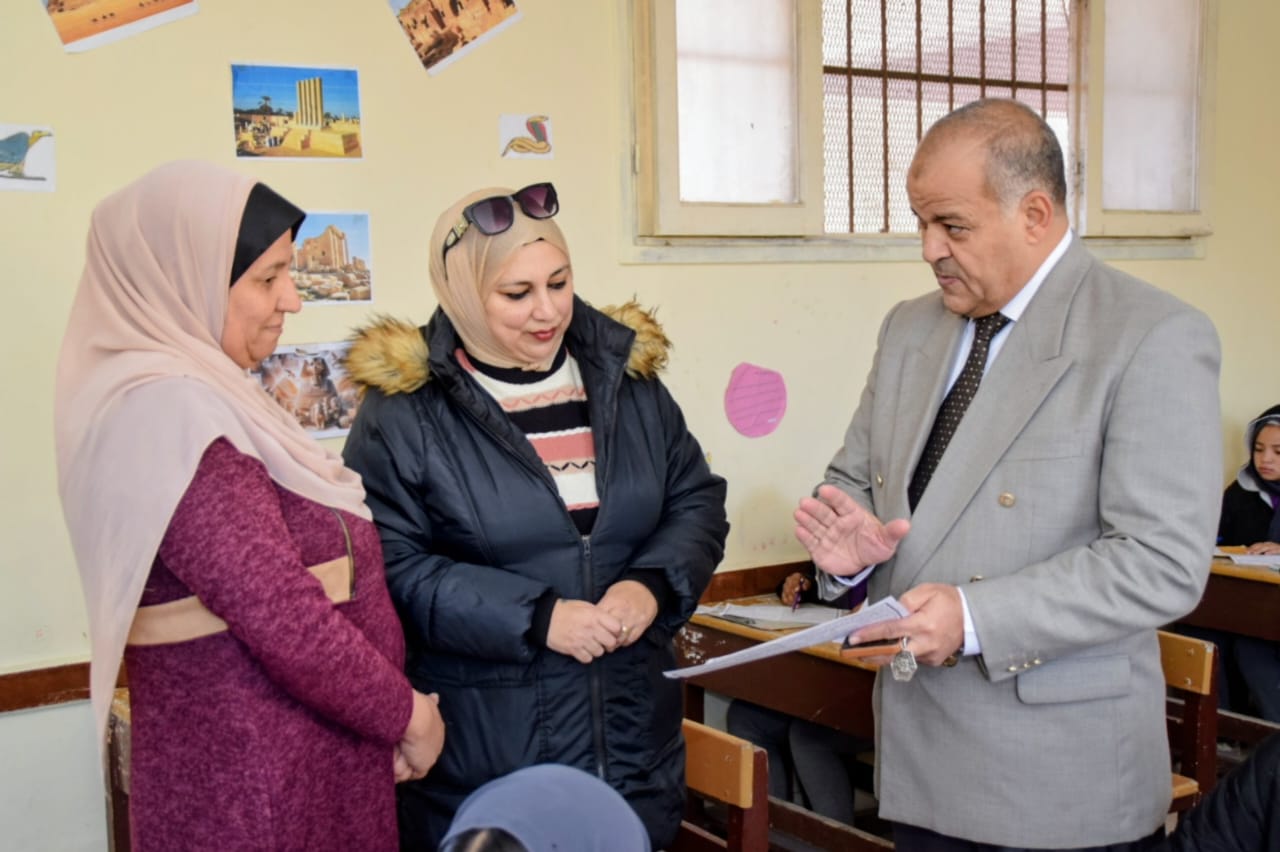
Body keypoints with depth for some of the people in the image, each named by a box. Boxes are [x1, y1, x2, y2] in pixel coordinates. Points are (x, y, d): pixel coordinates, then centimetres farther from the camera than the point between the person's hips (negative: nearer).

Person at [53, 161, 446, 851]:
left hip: (312, 760, 9)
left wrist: (387, 714, 7)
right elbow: (283, 620, -25)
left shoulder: (198, 395, 9)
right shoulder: (168, 411, -21)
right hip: (251, 786, -9)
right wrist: (407, 715, -11)